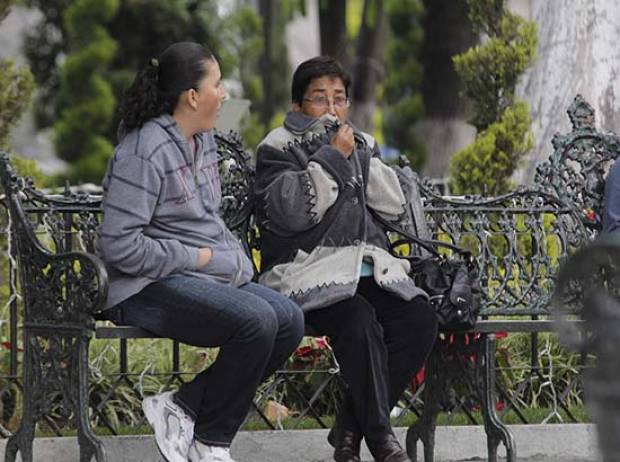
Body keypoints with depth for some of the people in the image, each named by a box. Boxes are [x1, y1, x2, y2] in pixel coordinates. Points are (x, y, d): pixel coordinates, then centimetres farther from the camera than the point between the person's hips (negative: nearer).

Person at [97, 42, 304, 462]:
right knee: (257, 321, -29)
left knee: (290, 320, -12)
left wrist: (234, 259, 9)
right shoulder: (144, 152, -16)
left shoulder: (204, 140, 14)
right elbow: (119, 246, -21)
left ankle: (181, 407, -6)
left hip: (208, 279, 9)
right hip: (150, 287, -9)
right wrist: (198, 258, -15)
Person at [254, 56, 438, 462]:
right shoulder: (279, 149, 5)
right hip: (310, 272, -6)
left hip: (369, 268, 6)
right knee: (359, 320, -35)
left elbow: (396, 207, 12)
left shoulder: (362, 144, 22)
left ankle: (351, 428, -13)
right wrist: (333, 157, -10)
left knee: (420, 319, -22)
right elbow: (292, 212, -13)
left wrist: (362, 157, 2)